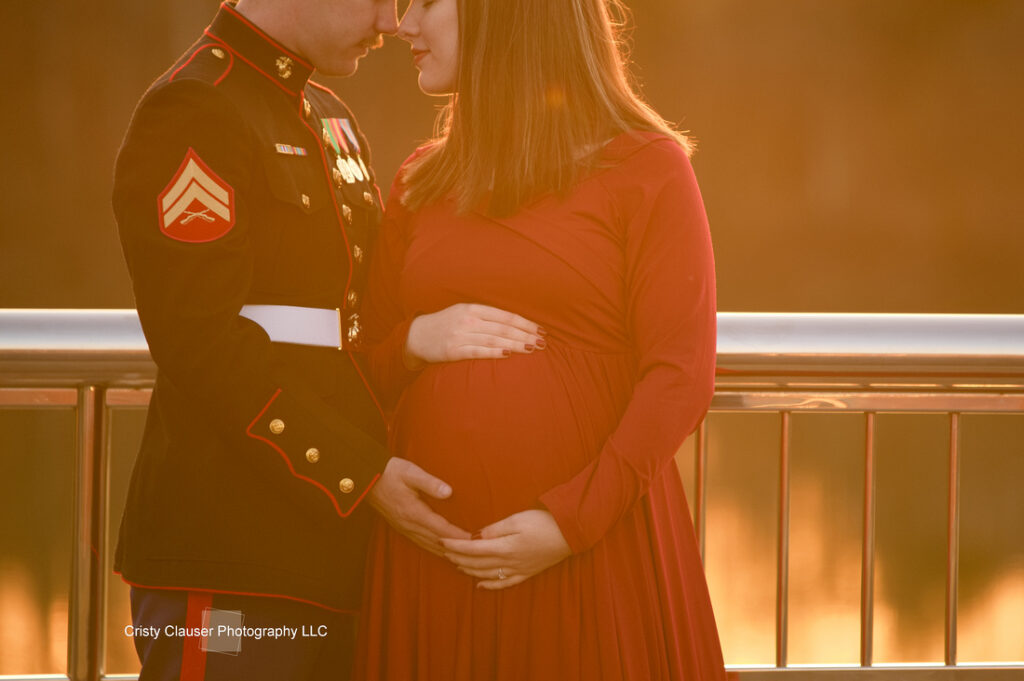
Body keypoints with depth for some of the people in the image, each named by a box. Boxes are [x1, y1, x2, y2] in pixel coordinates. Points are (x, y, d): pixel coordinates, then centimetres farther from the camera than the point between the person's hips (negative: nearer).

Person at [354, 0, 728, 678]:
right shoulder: (422, 181, 13)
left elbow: (681, 374, -7)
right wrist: (413, 343, -5)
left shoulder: (646, 167, -1)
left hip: (594, 543, -4)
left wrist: (570, 521, -16)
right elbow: (368, 373, 18)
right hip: (434, 555, 4)